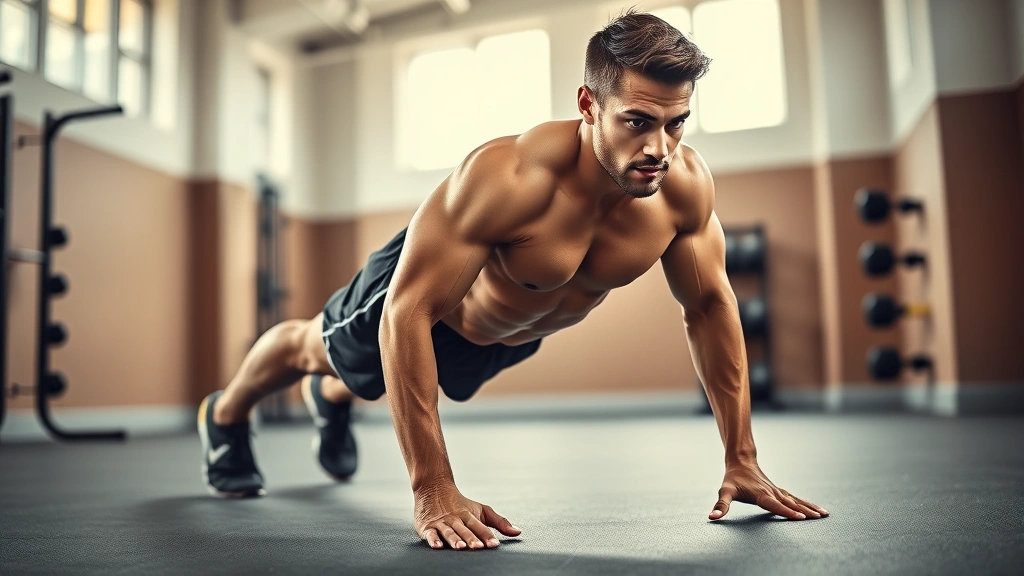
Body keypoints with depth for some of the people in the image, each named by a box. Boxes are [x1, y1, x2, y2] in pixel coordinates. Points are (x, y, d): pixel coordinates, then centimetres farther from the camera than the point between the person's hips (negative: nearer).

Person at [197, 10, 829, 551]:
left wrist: (742, 459, -16)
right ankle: (226, 416, 60)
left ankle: (331, 401, 72)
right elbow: (407, 316, -44)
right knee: (314, 346, 26)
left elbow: (710, 306, -17)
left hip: (516, 334, 5)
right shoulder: (507, 178, -47)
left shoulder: (686, 185, -31)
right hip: (423, 293, -5)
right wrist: (433, 490, -45)